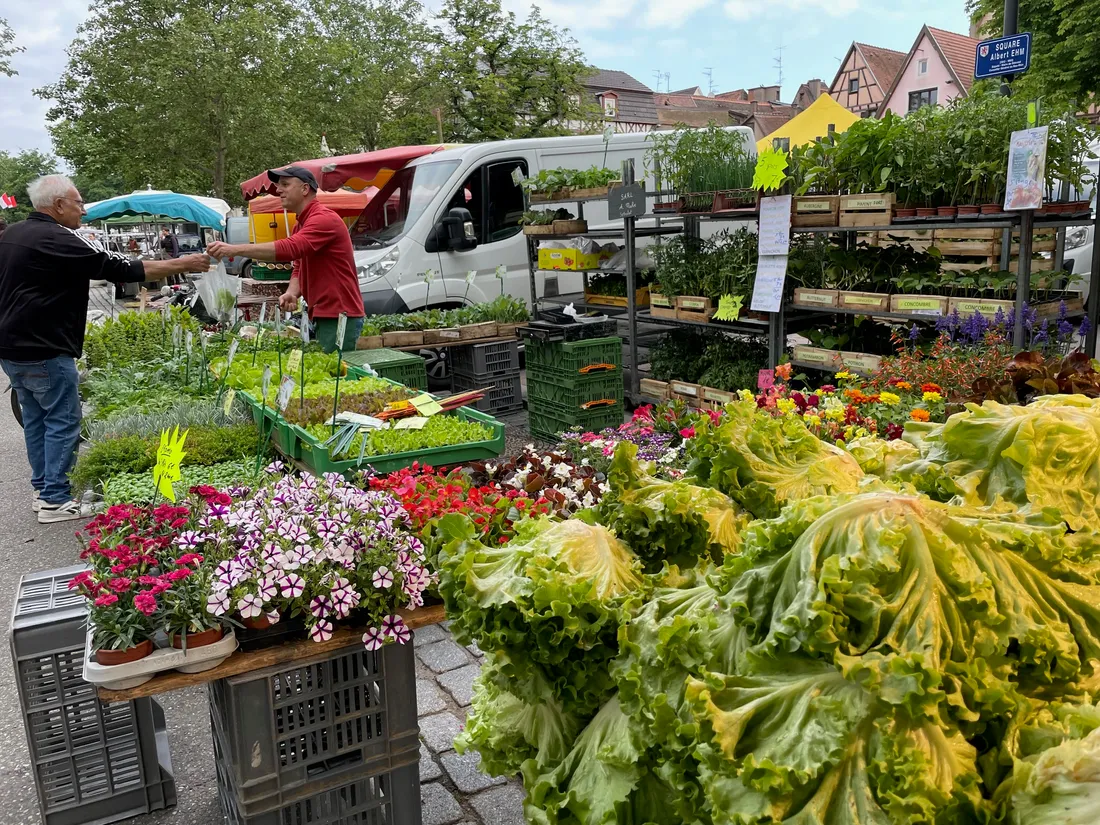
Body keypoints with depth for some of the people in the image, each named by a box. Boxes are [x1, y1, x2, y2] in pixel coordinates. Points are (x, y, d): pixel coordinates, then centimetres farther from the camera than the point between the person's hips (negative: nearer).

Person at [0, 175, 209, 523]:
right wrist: (183, 265, -11)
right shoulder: (60, 240, -17)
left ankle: (42, 489, 25)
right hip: (44, 351, -9)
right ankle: (55, 501, 2)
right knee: (63, 421, -1)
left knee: (35, 418, 17)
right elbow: (124, 269, -18)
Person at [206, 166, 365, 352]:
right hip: (323, 316, 9)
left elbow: (289, 248, -28)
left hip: (340, 317, -9)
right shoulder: (300, 225, 18)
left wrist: (235, 249, -30)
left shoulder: (324, 218, -14)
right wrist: (291, 293, -5)